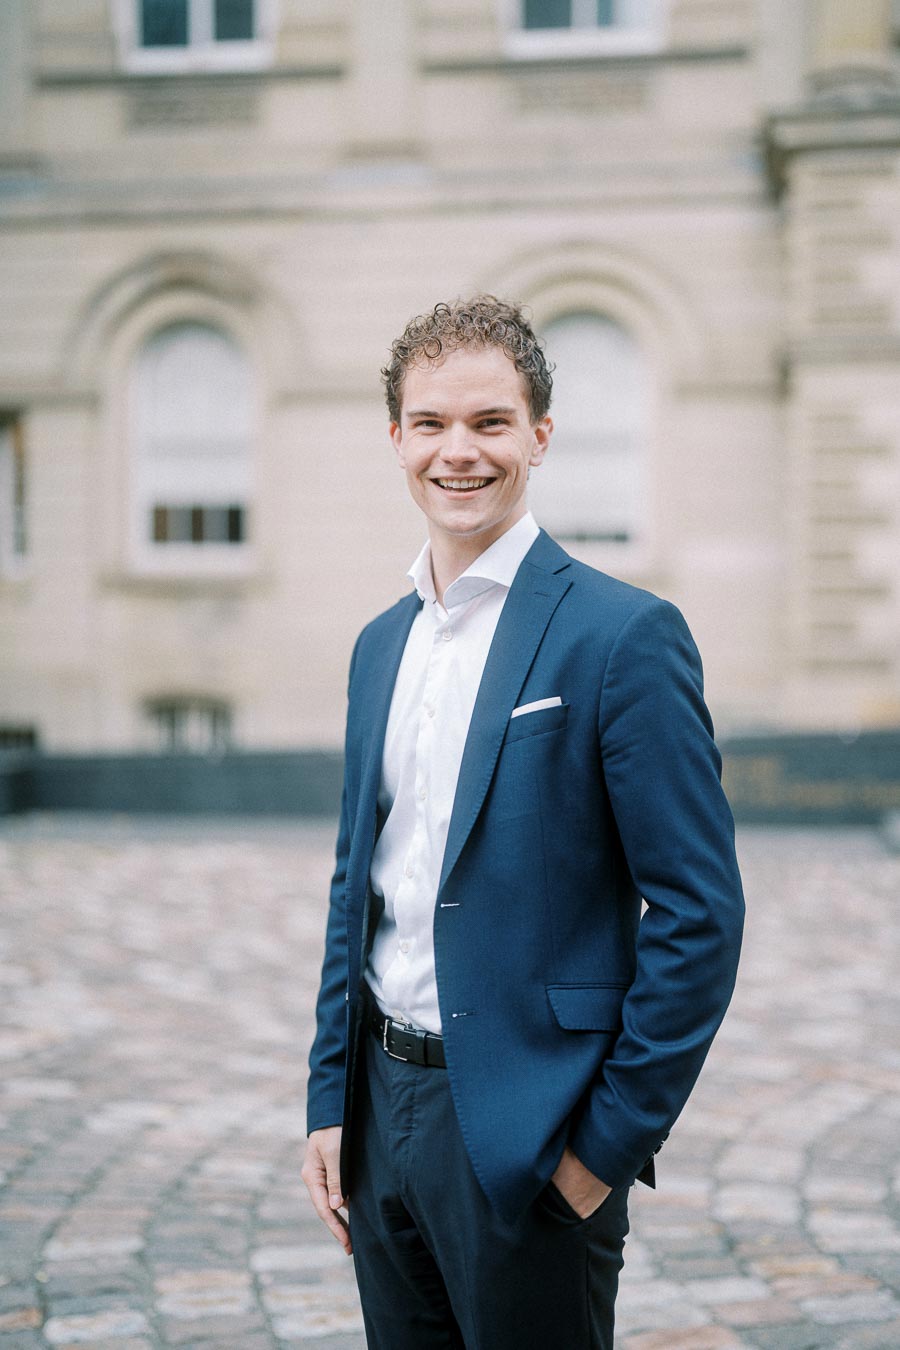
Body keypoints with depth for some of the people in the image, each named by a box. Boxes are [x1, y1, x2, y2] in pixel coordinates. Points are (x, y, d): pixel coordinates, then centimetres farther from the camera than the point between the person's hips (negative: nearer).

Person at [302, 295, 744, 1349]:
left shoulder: (625, 636, -13)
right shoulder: (381, 643, 9)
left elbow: (699, 915, -14)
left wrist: (610, 1145, -14)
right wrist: (330, 1103, 10)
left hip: (526, 1136, -6)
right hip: (383, 1107, 6)